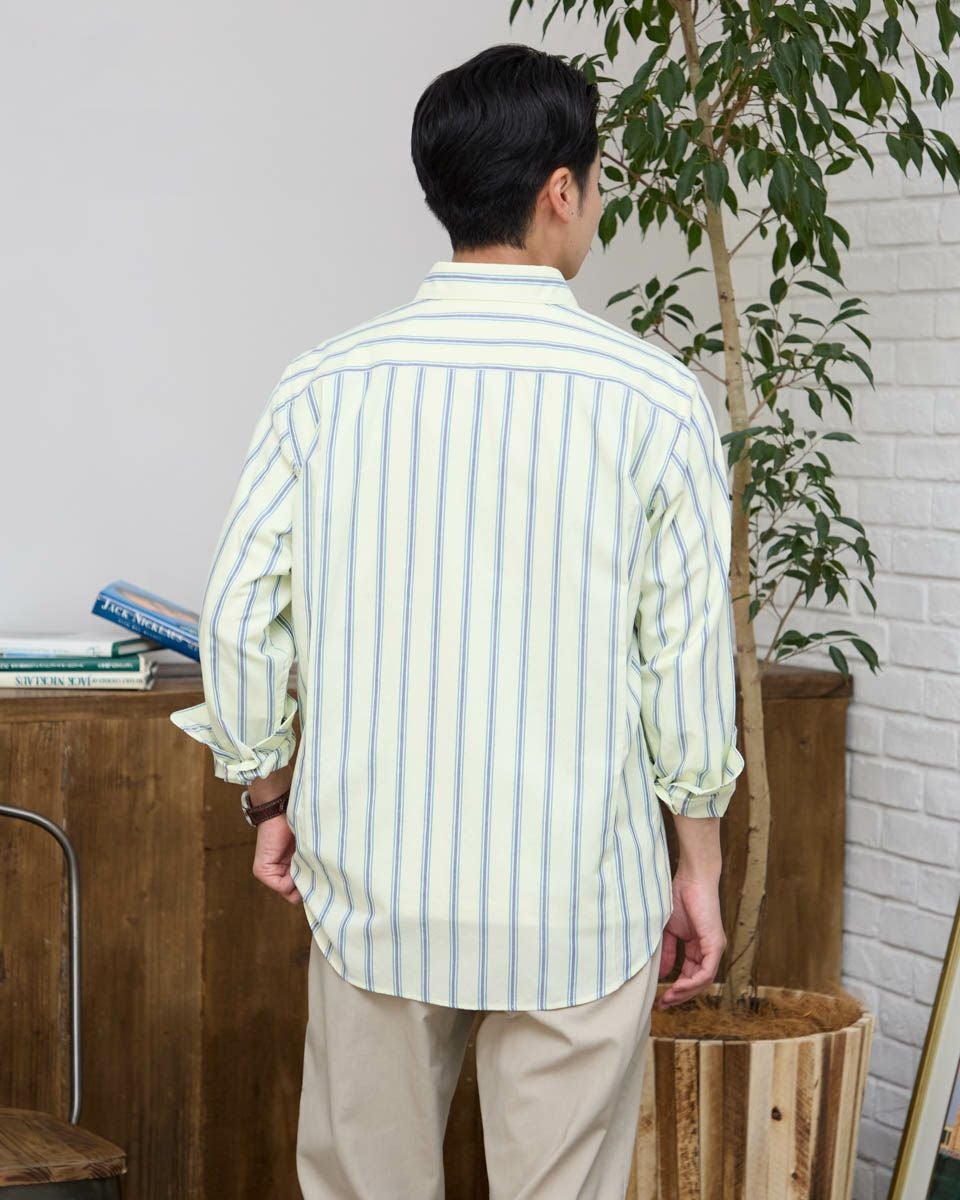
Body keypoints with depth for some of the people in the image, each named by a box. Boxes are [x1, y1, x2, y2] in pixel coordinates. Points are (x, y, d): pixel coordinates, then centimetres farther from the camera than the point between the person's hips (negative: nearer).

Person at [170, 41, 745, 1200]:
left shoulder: (324, 386, -2)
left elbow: (238, 619, -1)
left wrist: (271, 801, 14)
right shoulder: (651, 397, -8)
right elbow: (688, 651, -5)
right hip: (577, 905, -2)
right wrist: (698, 863, 7)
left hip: (370, 883, 2)